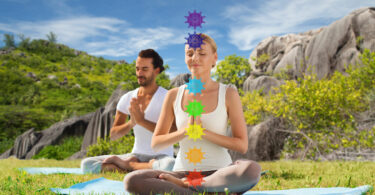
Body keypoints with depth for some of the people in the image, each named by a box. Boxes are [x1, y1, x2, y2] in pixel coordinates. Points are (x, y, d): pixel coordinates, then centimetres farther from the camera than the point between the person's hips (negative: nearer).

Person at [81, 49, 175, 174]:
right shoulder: (127, 98, 6)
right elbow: (113, 135, 5)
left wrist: (142, 120, -25)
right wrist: (131, 123, -16)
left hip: (160, 157, -3)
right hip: (136, 155, 4)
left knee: (169, 165, -42)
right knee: (86, 164, -11)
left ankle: (126, 165, -16)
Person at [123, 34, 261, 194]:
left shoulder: (228, 94, 0)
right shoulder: (174, 95, 6)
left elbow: (242, 146, -4)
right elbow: (155, 143, 5)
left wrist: (203, 131, -15)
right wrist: (185, 131, -13)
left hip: (218, 173, -1)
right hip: (183, 172, 1)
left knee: (252, 169, -36)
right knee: (131, 181, -25)